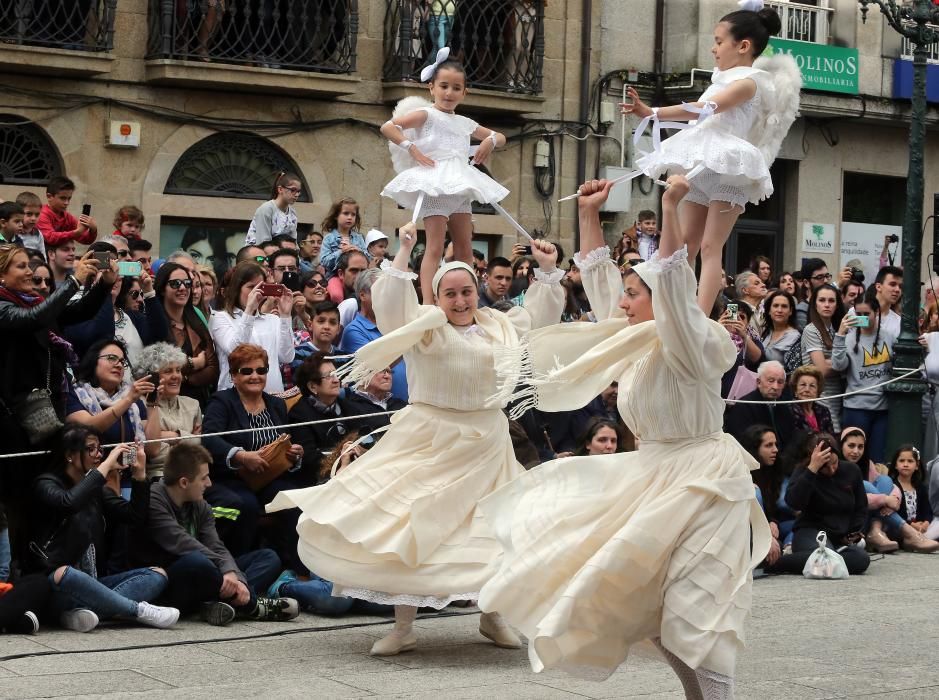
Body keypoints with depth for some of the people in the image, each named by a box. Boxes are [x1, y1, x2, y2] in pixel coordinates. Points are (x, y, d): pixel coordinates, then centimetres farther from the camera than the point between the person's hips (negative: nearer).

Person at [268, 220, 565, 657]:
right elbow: (389, 306, -15)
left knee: (495, 533, 6)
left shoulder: (500, 326, 12)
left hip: (484, 448, 3)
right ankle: (403, 627, 5)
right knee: (406, 528, -4)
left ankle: (491, 616, 24)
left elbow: (541, 316, 21)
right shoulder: (422, 323, 0)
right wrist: (403, 255, -19)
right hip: (427, 444, -3)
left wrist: (547, 272, 13)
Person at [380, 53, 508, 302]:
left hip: (460, 188, 7)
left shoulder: (465, 123, 18)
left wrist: (490, 140, 6)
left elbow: (500, 137, 30)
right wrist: (412, 149, -18)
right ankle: (428, 305, -19)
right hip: (434, 186, -7)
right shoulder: (427, 115, 0)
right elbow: (388, 127, -12)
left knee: (465, 250, 7)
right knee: (435, 248, -14)